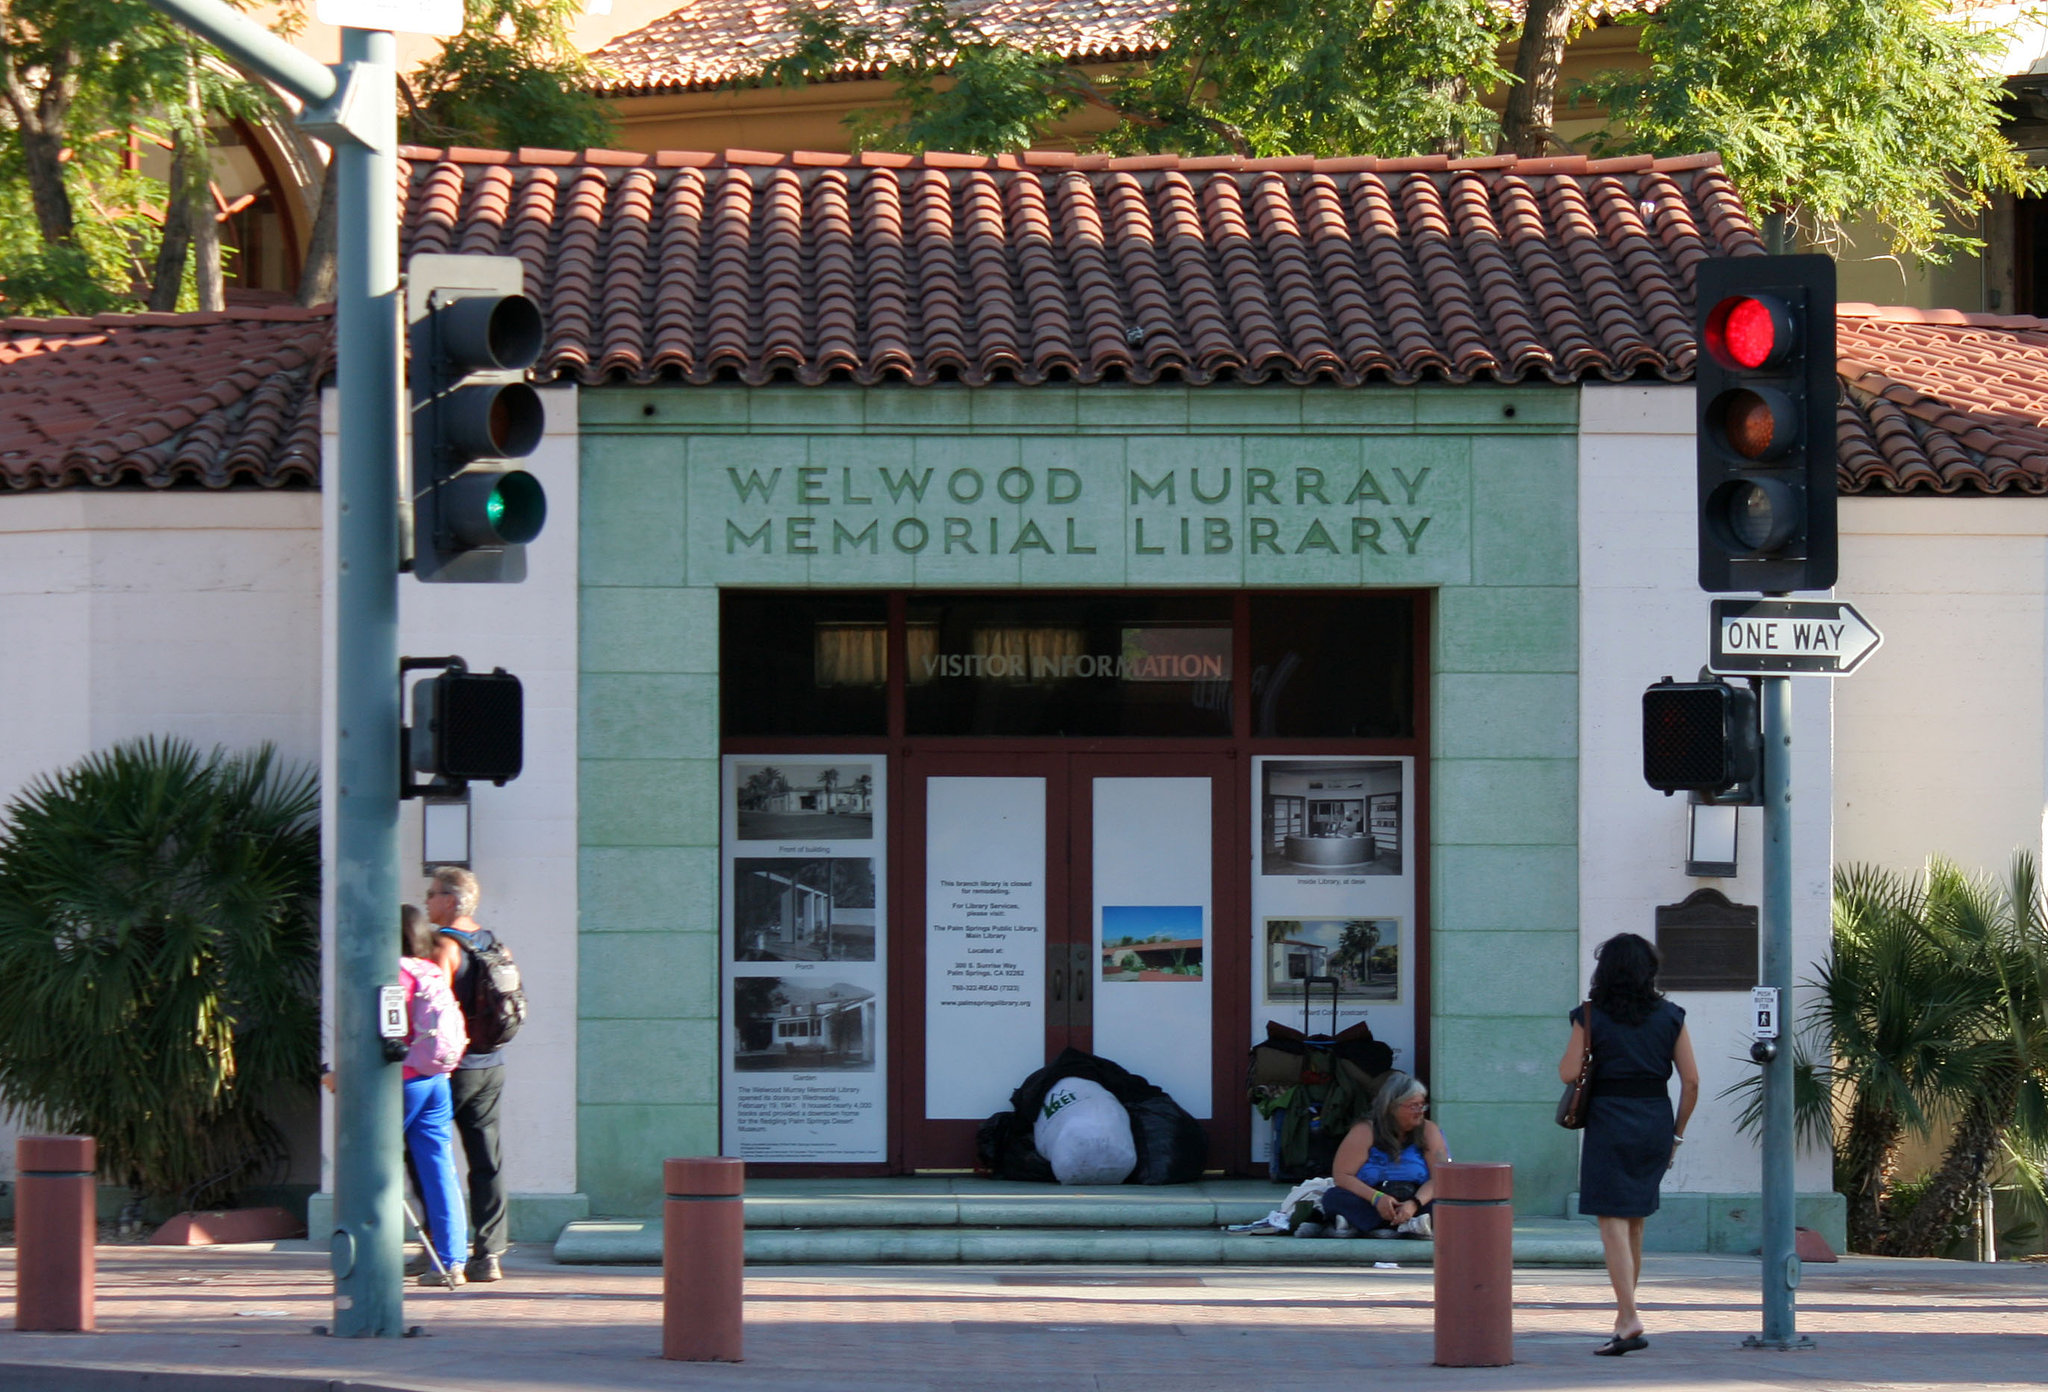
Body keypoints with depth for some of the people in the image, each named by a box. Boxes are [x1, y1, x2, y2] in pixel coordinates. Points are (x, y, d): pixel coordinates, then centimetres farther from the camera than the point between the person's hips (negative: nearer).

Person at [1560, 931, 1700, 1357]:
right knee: (1635, 1221, 18)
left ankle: (1630, 1320, -19)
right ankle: (1624, 1314, 25)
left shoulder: (1592, 1016, -3)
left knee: (1612, 1221, -6)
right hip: (1656, 1123, 4)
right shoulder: (1669, 1016, 5)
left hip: (1609, 1122, -4)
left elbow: (1568, 1073, -7)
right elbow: (1691, 1080, 3)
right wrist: (1676, 1133, 12)